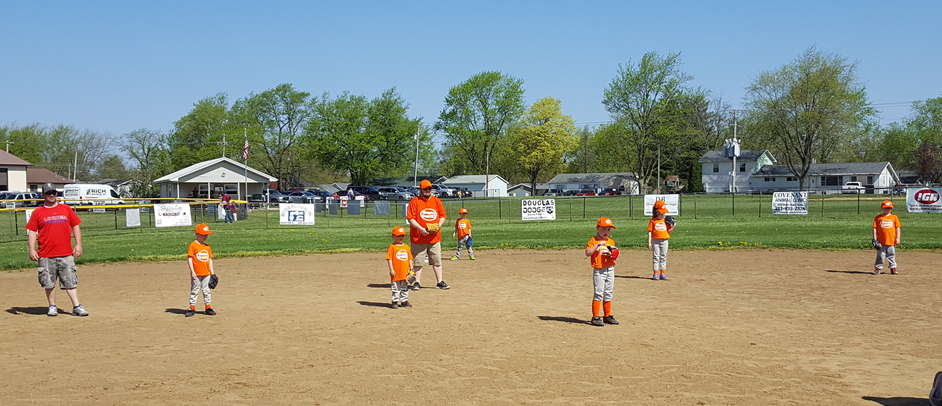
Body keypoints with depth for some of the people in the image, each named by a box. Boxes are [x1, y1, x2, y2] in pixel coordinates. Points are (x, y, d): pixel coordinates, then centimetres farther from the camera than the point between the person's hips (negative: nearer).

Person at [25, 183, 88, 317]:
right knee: (49, 282, 4)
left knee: (70, 281, -1)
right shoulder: (37, 212, 5)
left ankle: (77, 306, -1)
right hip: (46, 255, 0)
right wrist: (32, 249, -6)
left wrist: (78, 244, 3)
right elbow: (32, 231, 4)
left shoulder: (66, 209, 10)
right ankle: (52, 306, 17)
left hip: (66, 254, 1)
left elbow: (75, 226, 11)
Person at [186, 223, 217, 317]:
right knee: (194, 291, 3)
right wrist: (192, 271, -14)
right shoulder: (193, 245, -7)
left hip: (206, 274, 5)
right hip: (196, 274, -5)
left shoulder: (207, 247, 10)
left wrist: (212, 273, 11)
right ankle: (192, 308, 10)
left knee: (207, 291, 10)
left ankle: (208, 308, 17)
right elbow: (189, 259, -10)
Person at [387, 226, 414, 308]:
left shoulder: (406, 247, 10)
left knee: (405, 288, 13)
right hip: (396, 273, -5)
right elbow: (389, 259, -8)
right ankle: (395, 302, 11)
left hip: (405, 272, 5)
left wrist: (411, 268, 8)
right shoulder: (392, 247, -6)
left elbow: (410, 258, 14)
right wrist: (391, 269, -13)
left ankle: (404, 301, 23)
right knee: (395, 288, 2)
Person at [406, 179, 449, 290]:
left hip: (435, 237, 3)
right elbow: (411, 218, -7)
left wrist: (438, 225, -6)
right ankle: (417, 282, 11)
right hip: (418, 238, -3)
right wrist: (421, 229, -19)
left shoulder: (436, 201, 10)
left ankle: (440, 282, 14)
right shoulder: (414, 201, -3)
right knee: (417, 262, 1)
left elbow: (442, 216, 13)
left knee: (437, 261, 7)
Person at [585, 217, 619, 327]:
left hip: (610, 270, 6)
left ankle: (607, 316, 21)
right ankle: (595, 317, -4)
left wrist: (614, 255, -4)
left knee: (608, 294, 12)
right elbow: (587, 253, -18)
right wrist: (597, 245, -24)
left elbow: (614, 255, 18)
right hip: (599, 271, -6)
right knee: (599, 294, -8)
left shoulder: (611, 241, 12)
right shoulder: (593, 240, -6)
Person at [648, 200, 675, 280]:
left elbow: (668, 231, 9)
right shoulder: (653, 221, -2)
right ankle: (656, 273, 3)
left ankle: (662, 273, 11)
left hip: (664, 241, 3)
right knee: (656, 257, 0)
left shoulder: (666, 220, 6)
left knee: (663, 257, 6)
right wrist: (649, 242, -8)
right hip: (655, 241, -3)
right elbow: (650, 231, -3)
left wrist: (673, 226, -10)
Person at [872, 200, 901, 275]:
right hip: (881, 241, -1)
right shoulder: (878, 217, 5)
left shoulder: (894, 217, 8)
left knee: (892, 255, 8)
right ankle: (877, 268, 11)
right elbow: (875, 228, 4)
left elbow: (897, 228, 8)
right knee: (880, 256, 2)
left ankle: (893, 268, 16)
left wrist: (898, 238, 1)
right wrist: (874, 239, -2)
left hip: (891, 241, 1)